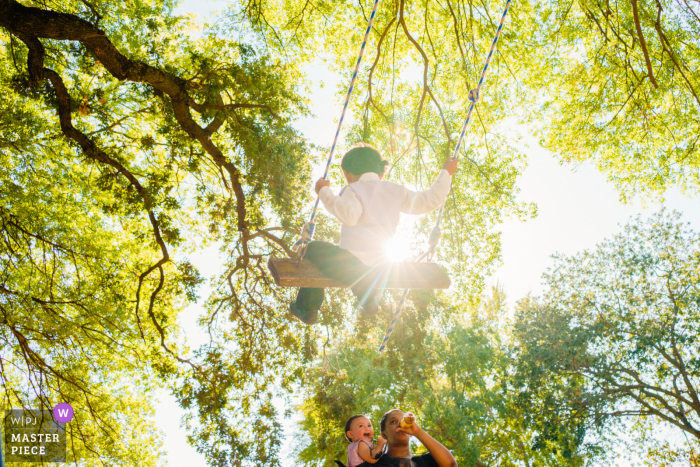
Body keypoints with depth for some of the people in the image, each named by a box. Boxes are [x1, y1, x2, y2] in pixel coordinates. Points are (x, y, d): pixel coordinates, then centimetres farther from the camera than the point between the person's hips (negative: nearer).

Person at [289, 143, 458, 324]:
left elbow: (349, 214, -25)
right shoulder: (396, 191, 10)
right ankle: (369, 301, 49)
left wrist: (325, 192, -15)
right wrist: (446, 173, 19)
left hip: (351, 265, -6)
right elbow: (429, 200, 8)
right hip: (381, 271, 6)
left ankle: (308, 311, 28)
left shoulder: (353, 189, -4)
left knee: (313, 250, 21)